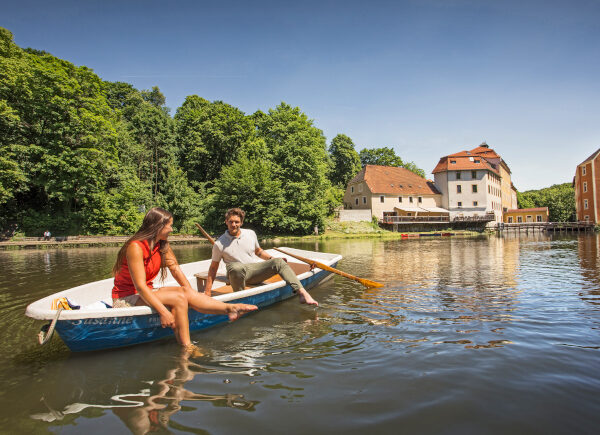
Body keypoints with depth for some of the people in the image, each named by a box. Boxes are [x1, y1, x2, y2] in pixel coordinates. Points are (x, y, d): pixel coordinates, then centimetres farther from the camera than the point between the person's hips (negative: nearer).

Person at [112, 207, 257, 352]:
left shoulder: (162, 245, 3)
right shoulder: (135, 247, -22)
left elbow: (175, 269, 3)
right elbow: (140, 286, -27)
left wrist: (191, 293, -9)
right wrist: (163, 312, -32)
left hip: (146, 293, 7)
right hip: (126, 298, -7)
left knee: (187, 293, -17)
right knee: (178, 297, -25)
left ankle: (230, 309, -27)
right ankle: (186, 348, -24)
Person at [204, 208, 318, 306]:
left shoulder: (250, 234, 9)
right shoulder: (219, 244, 0)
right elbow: (213, 267, 6)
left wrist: (272, 259, 8)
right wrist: (207, 291, 1)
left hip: (255, 270, 3)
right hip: (238, 274, -3)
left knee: (279, 262, -22)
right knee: (236, 268, -40)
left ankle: (303, 293, -35)